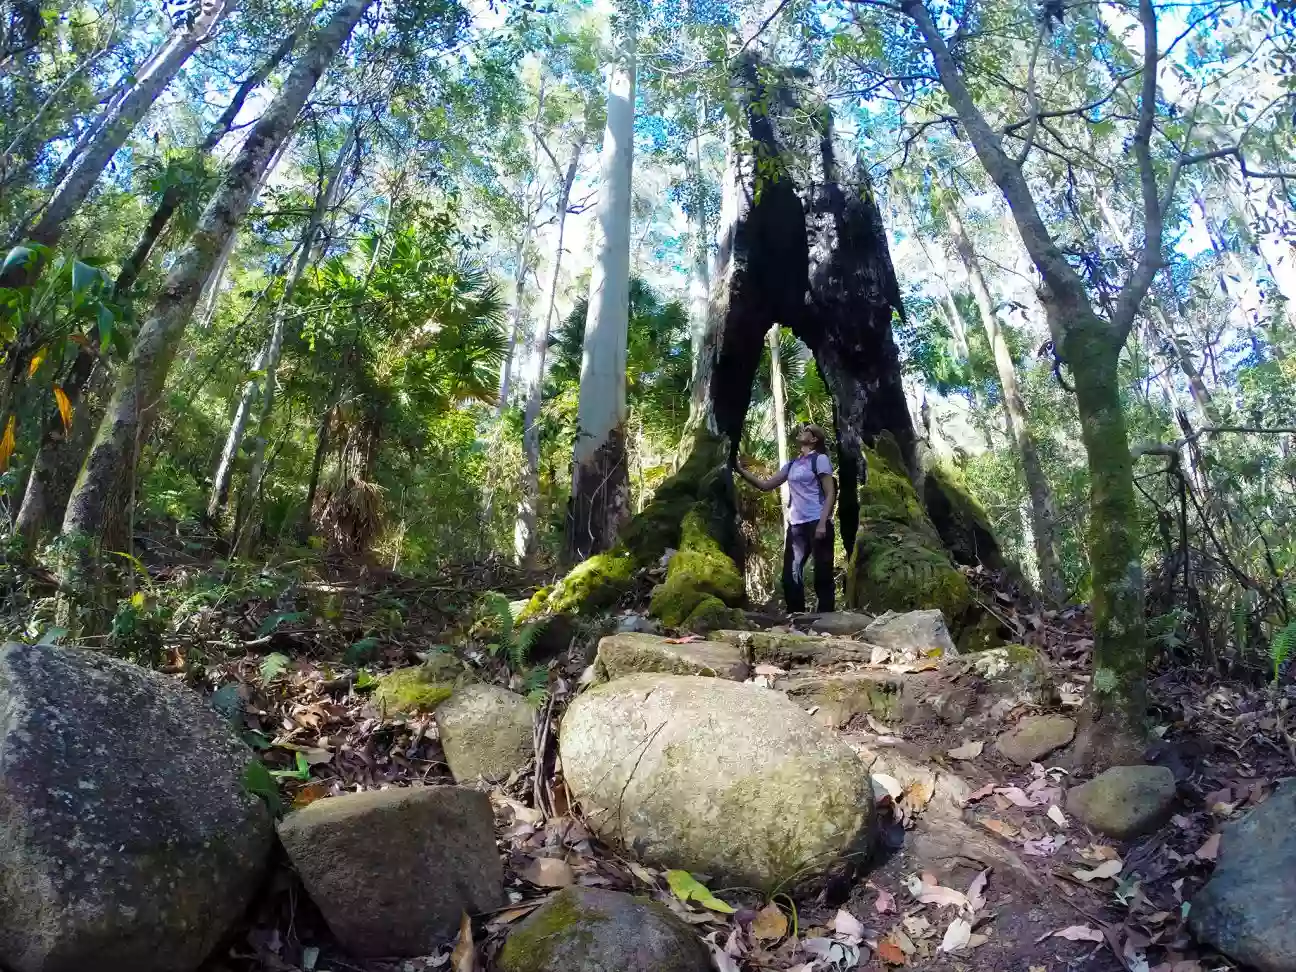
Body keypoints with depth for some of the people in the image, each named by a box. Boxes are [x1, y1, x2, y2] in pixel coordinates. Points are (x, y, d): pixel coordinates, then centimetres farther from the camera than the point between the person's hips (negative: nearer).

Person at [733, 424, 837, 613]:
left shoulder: (820, 459, 0)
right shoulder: (791, 465, 18)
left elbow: (830, 493, -6)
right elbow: (765, 485, 18)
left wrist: (822, 523, -17)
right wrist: (740, 470, 9)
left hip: (816, 524, -7)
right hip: (796, 526, 7)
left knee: (822, 574, -3)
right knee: (790, 576, 5)